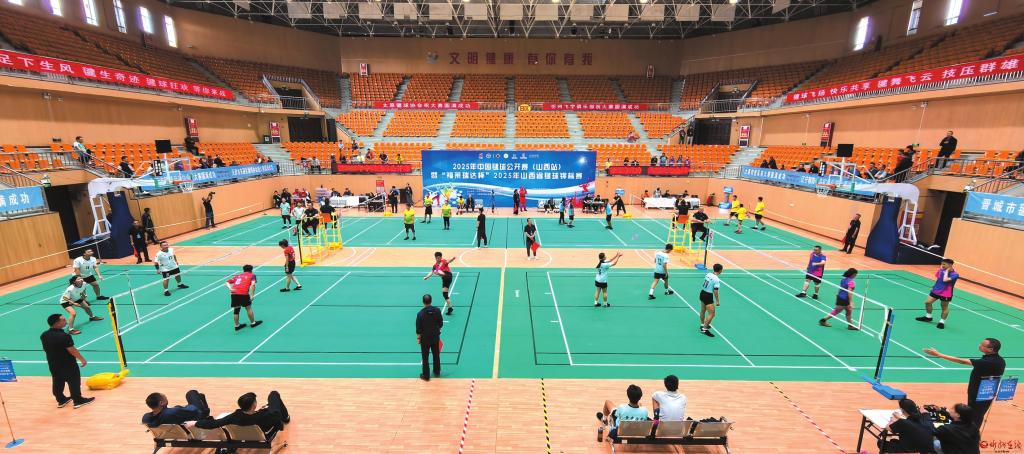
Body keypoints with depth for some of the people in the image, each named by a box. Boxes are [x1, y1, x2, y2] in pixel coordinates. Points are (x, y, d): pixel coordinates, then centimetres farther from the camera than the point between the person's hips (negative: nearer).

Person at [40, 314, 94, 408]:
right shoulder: (64, 336, -29)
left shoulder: (44, 335, -3)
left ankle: (61, 400, 33)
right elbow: (72, 350, -24)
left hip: (53, 364, 8)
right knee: (74, 382, 6)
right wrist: (82, 359, -12)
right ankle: (78, 400, 15)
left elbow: (45, 349, 11)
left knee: (57, 383, 20)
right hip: (68, 364, -8)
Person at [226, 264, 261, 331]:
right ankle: (253, 323, 28)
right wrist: (252, 295, -3)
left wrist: (230, 288, 4)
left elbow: (227, 282, 20)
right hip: (243, 294, -4)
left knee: (236, 310, 17)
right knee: (248, 308, 15)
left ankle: (237, 325, 27)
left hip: (234, 294, 4)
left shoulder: (237, 276, 28)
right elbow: (253, 284, -5)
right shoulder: (252, 275, 14)